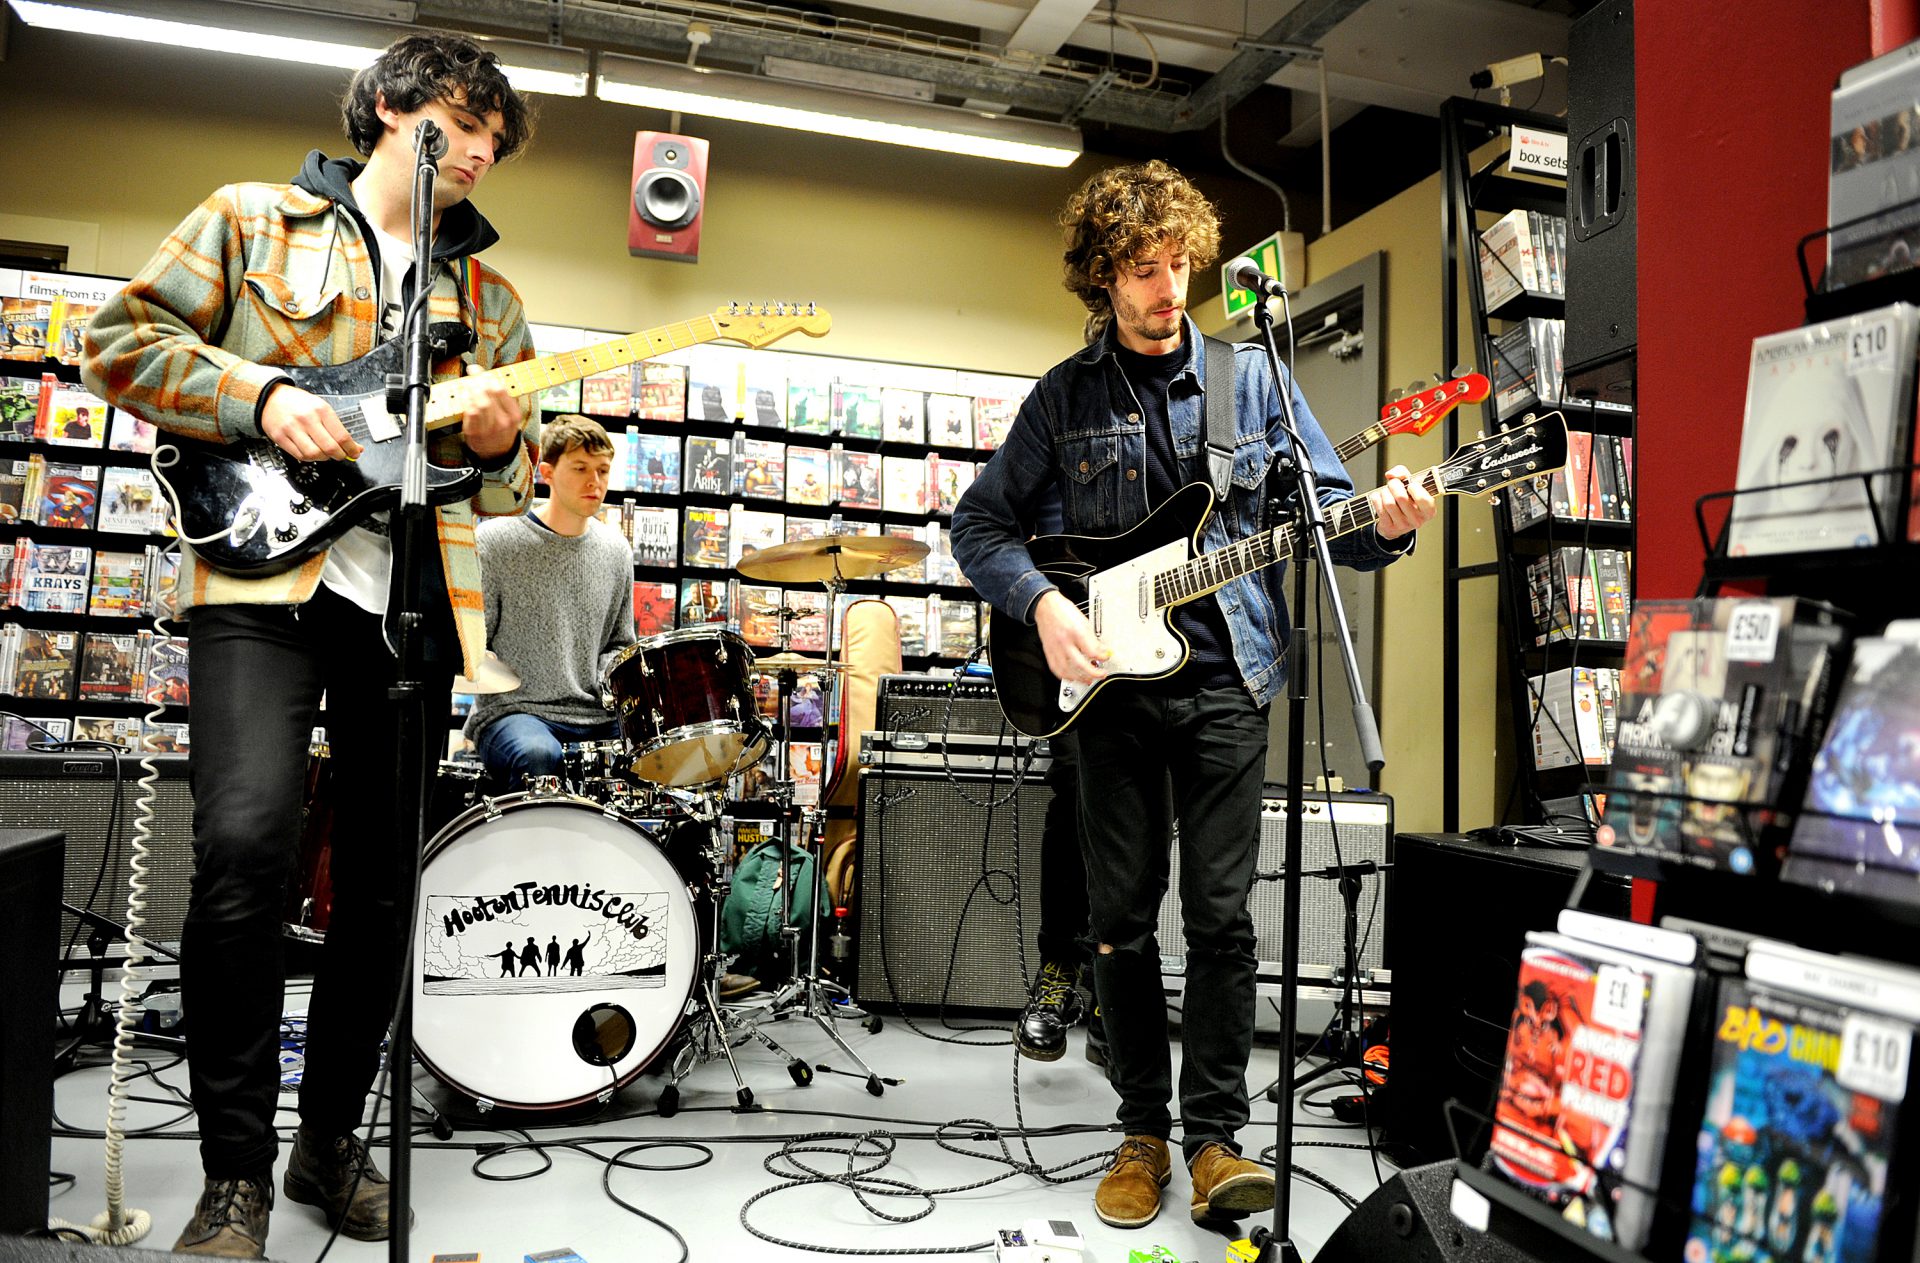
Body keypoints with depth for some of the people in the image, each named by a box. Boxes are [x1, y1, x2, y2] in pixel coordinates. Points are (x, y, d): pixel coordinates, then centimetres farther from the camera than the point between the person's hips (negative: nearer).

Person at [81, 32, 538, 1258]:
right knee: (246, 841, -20)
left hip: (412, 597, 4)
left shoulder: (489, 296, 19)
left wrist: (502, 444, -6)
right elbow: (123, 340, 5)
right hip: (265, 572, -4)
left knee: (383, 882, 5)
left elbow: (513, 481, 17)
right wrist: (262, 397, -10)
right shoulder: (251, 220, 11)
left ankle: (331, 1143, 23)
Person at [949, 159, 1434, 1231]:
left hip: (1226, 680, 0)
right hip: (1111, 681, 1)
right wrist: (1040, 601, -10)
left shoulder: (1252, 377, 6)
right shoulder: (1066, 397, 5)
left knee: (1224, 913, 0)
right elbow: (982, 523, 7)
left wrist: (1382, 522, -17)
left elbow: (1324, 503, 5)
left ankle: (1216, 1136, 13)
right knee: (1122, 918, 6)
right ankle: (1145, 1131, 22)